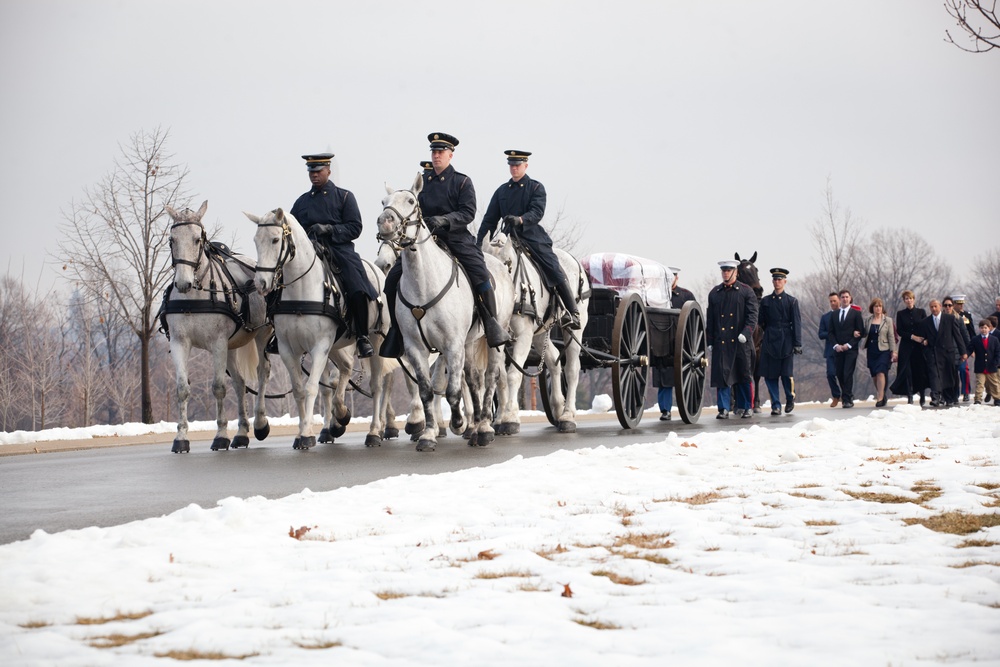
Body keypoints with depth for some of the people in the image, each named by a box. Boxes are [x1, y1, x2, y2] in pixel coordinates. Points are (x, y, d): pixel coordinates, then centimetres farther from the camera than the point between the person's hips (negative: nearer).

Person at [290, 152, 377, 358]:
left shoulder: (344, 196, 10)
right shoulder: (302, 201, 21)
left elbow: (355, 228, 1)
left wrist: (329, 229, -13)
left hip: (340, 250, -3)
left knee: (357, 290, -26)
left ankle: (362, 337, -14)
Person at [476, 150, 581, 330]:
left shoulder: (536, 188, 3)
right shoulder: (502, 190, 14)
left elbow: (537, 212, -13)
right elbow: (490, 219, 13)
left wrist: (521, 219, -33)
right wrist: (479, 242, 3)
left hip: (533, 237, -4)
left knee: (556, 272, -12)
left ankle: (572, 314, -8)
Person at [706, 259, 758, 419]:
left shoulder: (746, 291, 3)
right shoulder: (714, 293, 11)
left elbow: (752, 315, -3)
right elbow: (710, 319, 13)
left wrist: (746, 333, -17)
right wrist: (709, 341, 8)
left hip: (741, 342, -2)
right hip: (721, 342, 2)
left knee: (744, 376, 4)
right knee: (721, 375, -2)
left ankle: (745, 407, 13)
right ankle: (723, 409, 2)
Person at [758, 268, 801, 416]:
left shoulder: (792, 301, 5)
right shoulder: (765, 301, 11)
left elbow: (797, 323, 0)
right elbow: (761, 322, 15)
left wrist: (797, 343, -6)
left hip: (786, 341, -2)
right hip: (769, 341, 2)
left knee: (787, 373, -4)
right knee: (770, 375, -2)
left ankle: (790, 398, 21)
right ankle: (776, 406, 4)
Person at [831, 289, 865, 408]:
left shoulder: (856, 313, 4)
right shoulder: (834, 315, 14)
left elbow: (861, 332, 0)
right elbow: (831, 332, 13)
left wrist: (848, 345, -9)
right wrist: (836, 345, -4)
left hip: (851, 349, -4)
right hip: (838, 349, 4)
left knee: (848, 374, -12)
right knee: (840, 375, 3)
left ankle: (847, 400, -10)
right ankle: (849, 396, 19)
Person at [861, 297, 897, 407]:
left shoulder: (888, 320, 3)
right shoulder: (867, 320, 9)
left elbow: (891, 337, 3)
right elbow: (864, 334, 12)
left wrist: (893, 351, 0)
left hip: (883, 350, -3)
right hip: (871, 350, 3)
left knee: (880, 373, -15)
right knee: (874, 375, 4)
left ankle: (880, 398, -18)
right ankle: (882, 396, 20)